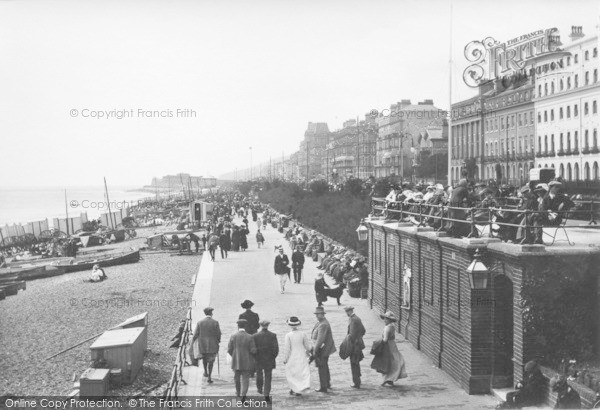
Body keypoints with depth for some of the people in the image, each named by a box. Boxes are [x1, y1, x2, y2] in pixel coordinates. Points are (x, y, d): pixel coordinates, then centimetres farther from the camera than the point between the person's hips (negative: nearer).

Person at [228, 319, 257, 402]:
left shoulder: (233, 336, -7)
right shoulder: (250, 337, -10)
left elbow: (229, 350, -5)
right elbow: (253, 351, -12)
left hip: (236, 361, 2)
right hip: (247, 362, -2)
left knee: (237, 377, 23)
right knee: (245, 379, 3)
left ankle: (238, 393, 41)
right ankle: (243, 395, -14)